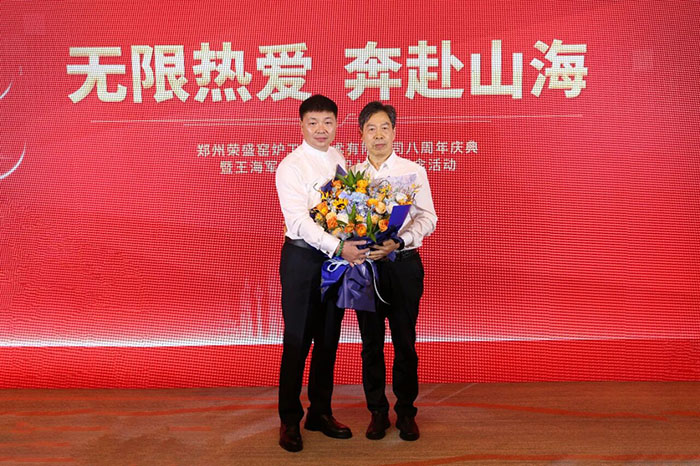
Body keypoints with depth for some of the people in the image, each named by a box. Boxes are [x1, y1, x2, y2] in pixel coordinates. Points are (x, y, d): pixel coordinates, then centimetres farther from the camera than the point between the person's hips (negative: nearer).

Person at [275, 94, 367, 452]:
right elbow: (299, 220, -20)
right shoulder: (291, 167, -10)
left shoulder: (339, 159, 9)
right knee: (297, 341, 4)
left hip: (338, 256, 6)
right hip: (303, 257, -5)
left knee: (328, 339, 14)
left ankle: (320, 412, 29)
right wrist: (339, 247, -28)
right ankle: (289, 420, 20)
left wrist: (355, 243, -6)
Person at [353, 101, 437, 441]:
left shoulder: (413, 171, 1)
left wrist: (398, 242, -20)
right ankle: (377, 412, 25)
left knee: (405, 342, 6)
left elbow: (427, 217, -5)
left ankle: (406, 412, 21)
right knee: (371, 343, 10)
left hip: (403, 263, -1)